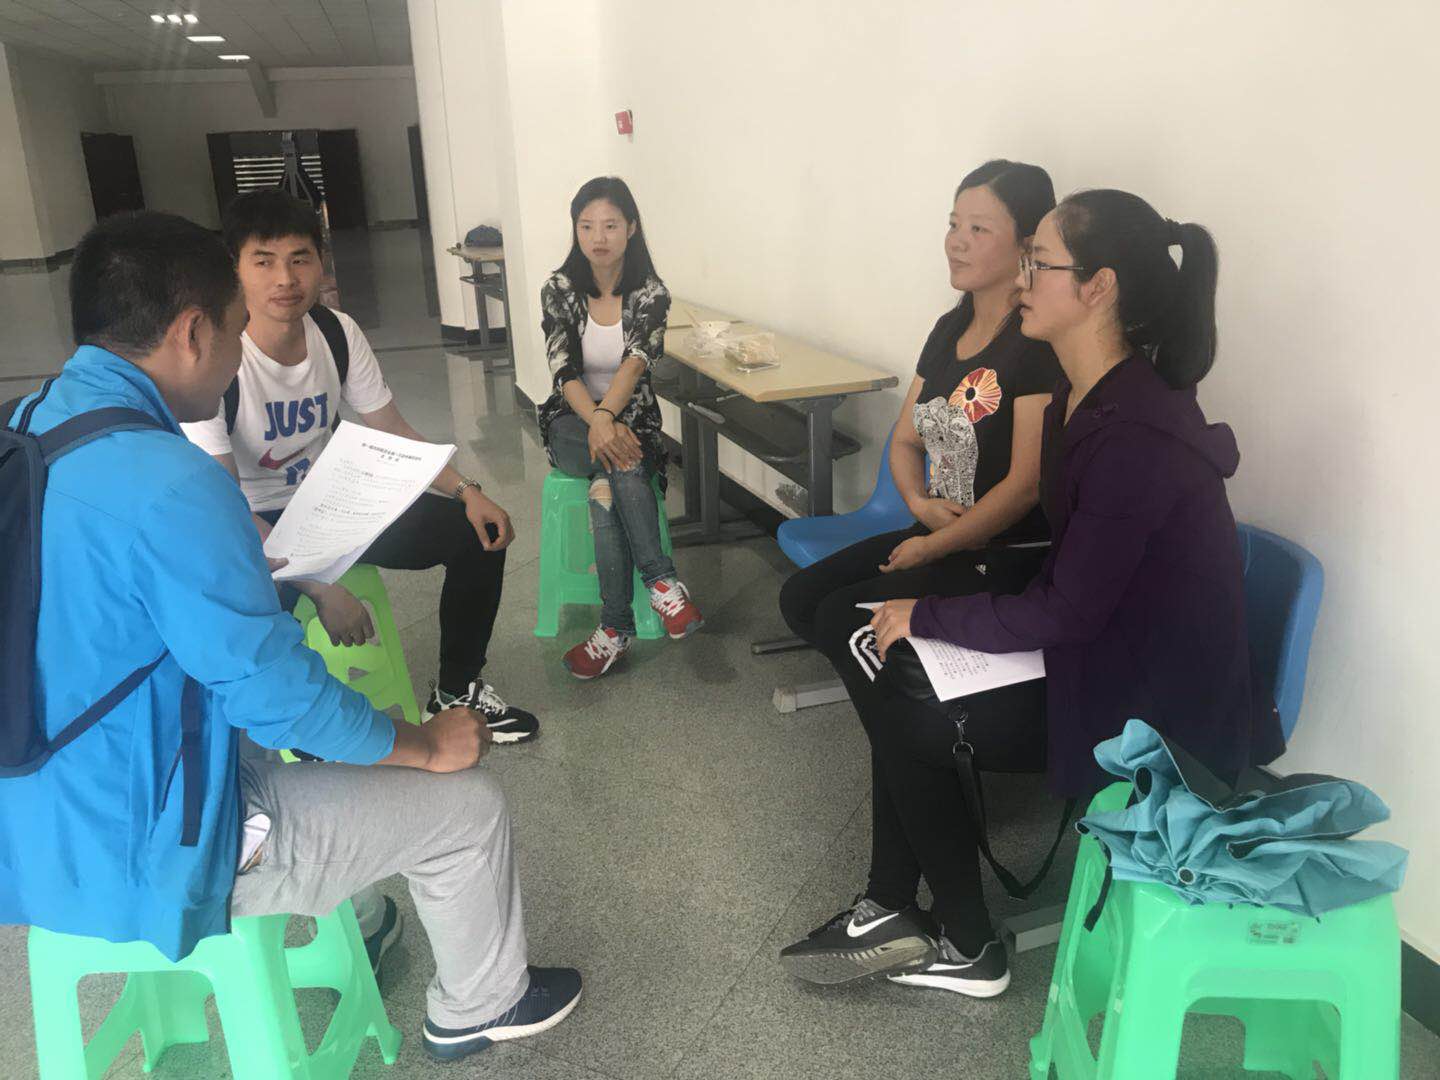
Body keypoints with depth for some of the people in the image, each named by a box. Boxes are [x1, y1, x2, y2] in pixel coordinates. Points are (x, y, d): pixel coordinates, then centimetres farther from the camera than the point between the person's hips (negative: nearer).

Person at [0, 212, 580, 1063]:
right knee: (467, 806, 4)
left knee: (303, 742, 31)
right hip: (139, 862, -9)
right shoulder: (168, 484, -30)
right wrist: (427, 745, -8)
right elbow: (276, 691, -23)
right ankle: (481, 1006, 31)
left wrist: (241, 560, 17)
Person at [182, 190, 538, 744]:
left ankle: (456, 692, 13)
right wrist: (319, 588, -35)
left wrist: (466, 491, -14)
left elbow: (393, 432, 2)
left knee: (478, 531, -6)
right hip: (251, 527, -5)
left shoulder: (337, 332, -7)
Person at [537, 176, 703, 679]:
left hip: (632, 418, 0)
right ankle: (661, 580, -34)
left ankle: (616, 626, -33)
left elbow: (636, 361, -22)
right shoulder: (559, 289, -4)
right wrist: (598, 423, -34)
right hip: (573, 420, 0)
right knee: (618, 465, -34)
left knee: (609, 480, -33)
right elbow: (565, 371, -15)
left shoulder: (650, 293, -5)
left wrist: (607, 417, -41)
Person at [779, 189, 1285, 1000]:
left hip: (1157, 700, -9)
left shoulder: (1137, 434, -28)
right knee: (905, 681, 2)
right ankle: (894, 910, 12)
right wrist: (931, 606, -2)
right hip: (1107, 648, 9)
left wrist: (925, 615, -13)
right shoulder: (1084, 398, 2)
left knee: (906, 718, -6)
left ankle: (970, 949, 14)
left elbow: (1064, 612, -24)